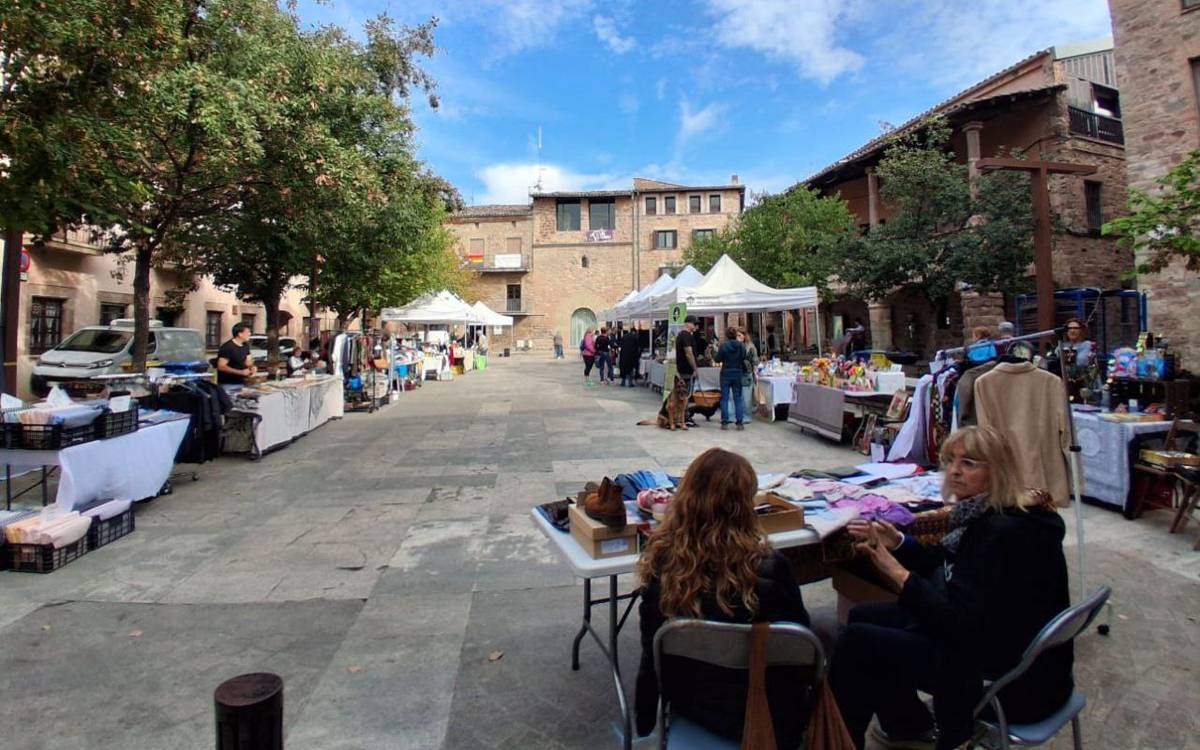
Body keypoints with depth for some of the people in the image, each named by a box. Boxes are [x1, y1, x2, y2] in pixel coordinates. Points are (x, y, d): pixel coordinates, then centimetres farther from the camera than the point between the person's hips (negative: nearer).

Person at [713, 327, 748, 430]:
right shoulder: (741, 346, -3)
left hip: (726, 375, -2)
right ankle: (740, 423, 6)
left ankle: (725, 422, 4)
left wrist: (715, 352, 12)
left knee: (724, 398, 5)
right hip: (738, 375, 2)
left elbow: (717, 359, -5)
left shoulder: (723, 345, -12)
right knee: (738, 398, 7)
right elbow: (744, 358, 6)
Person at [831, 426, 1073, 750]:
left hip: (1014, 679, -9)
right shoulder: (985, 515, 0)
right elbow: (945, 566, 12)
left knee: (856, 641, -12)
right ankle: (910, 723, 30)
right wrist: (895, 543, -2)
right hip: (990, 637, 10)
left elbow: (966, 627, -29)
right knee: (863, 617, 11)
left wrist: (899, 574, -27)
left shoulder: (1005, 534, -27)